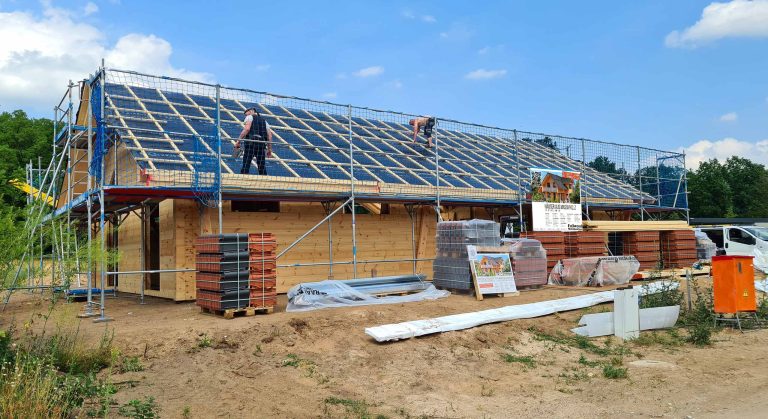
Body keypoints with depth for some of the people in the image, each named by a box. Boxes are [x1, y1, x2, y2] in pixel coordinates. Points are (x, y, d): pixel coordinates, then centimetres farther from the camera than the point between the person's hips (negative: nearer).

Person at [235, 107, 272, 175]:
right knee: (262, 167, 7)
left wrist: (238, 141, -9)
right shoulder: (264, 121, 26)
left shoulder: (249, 117, 11)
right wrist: (269, 149, 18)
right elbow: (270, 135, 16)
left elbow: (247, 129, -8)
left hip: (251, 142, -5)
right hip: (262, 144, 5)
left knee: (246, 164, -7)